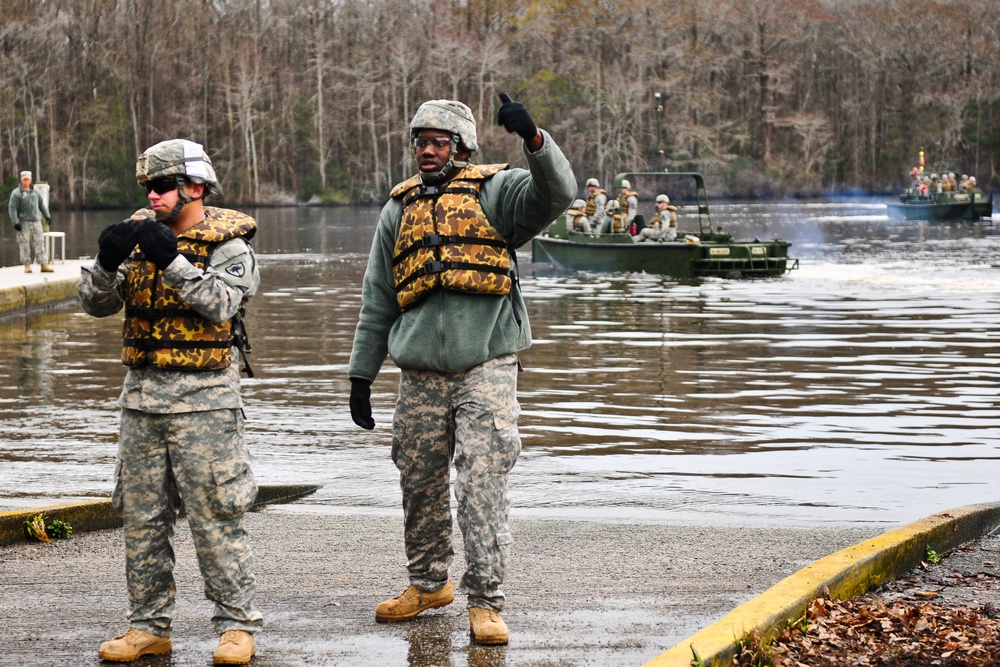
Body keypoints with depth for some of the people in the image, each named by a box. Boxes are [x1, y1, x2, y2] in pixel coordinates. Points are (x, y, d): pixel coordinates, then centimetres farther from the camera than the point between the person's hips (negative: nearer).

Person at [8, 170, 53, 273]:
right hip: (23, 223, -5)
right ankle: (27, 265, 2)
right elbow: (12, 209, -8)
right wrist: (15, 222, -16)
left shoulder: (34, 191, 13)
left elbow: (41, 204, 24)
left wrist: (47, 215, 18)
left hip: (36, 222, 5)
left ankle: (43, 265, -1)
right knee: (25, 244, -5)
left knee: (39, 243, 0)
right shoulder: (16, 193, -4)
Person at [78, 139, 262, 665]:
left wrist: (172, 259, -28)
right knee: (142, 515, 9)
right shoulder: (139, 237, 10)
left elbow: (220, 304, -22)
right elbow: (97, 303, 3)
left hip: (203, 398, -6)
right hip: (142, 394, 6)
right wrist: (107, 261, -15)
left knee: (214, 516, -5)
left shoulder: (228, 246, -5)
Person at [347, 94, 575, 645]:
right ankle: (428, 583, 29)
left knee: (483, 484, -9)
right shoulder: (398, 211, 15)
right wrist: (361, 375, 17)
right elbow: (376, 301, 19)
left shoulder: (494, 191, 3)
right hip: (420, 377, 4)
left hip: (486, 368, -4)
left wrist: (533, 138, -34)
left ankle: (485, 601, -4)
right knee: (420, 485, 11)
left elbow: (556, 192, -17)